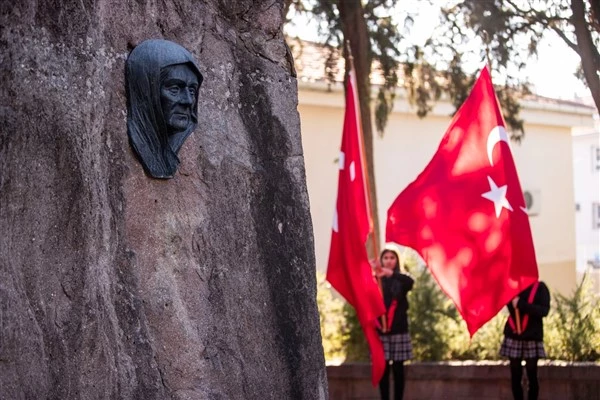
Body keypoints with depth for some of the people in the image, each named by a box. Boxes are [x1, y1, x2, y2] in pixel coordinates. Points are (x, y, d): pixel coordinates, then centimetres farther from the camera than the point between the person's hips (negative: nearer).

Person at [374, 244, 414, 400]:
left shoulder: (401, 278, 3)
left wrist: (391, 273, -37)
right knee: (383, 368, 3)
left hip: (399, 329, 0)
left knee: (398, 369, 2)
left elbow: (410, 282, -21)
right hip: (380, 330, 0)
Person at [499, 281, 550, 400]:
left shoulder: (540, 287, -3)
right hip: (513, 336, 3)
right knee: (515, 375, 5)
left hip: (532, 337, -3)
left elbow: (544, 310, -15)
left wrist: (521, 304, -22)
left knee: (532, 376, -2)